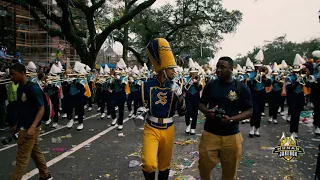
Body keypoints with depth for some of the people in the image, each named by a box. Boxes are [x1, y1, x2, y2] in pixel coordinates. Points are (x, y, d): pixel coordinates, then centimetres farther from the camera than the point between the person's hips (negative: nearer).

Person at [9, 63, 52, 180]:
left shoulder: (33, 88, -19)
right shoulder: (20, 88, 8)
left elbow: (41, 109, -20)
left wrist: (32, 127, -29)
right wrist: (17, 125, 18)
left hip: (29, 129, -9)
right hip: (24, 127, 9)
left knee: (22, 158, 0)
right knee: (36, 153, 18)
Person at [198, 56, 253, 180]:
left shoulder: (242, 88, -5)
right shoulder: (210, 85, 1)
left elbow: (249, 111, -2)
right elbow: (201, 103, 11)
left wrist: (231, 119, -18)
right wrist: (206, 111, -12)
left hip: (231, 136, -1)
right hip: (209, 134, 1)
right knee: (204, 167, 8)